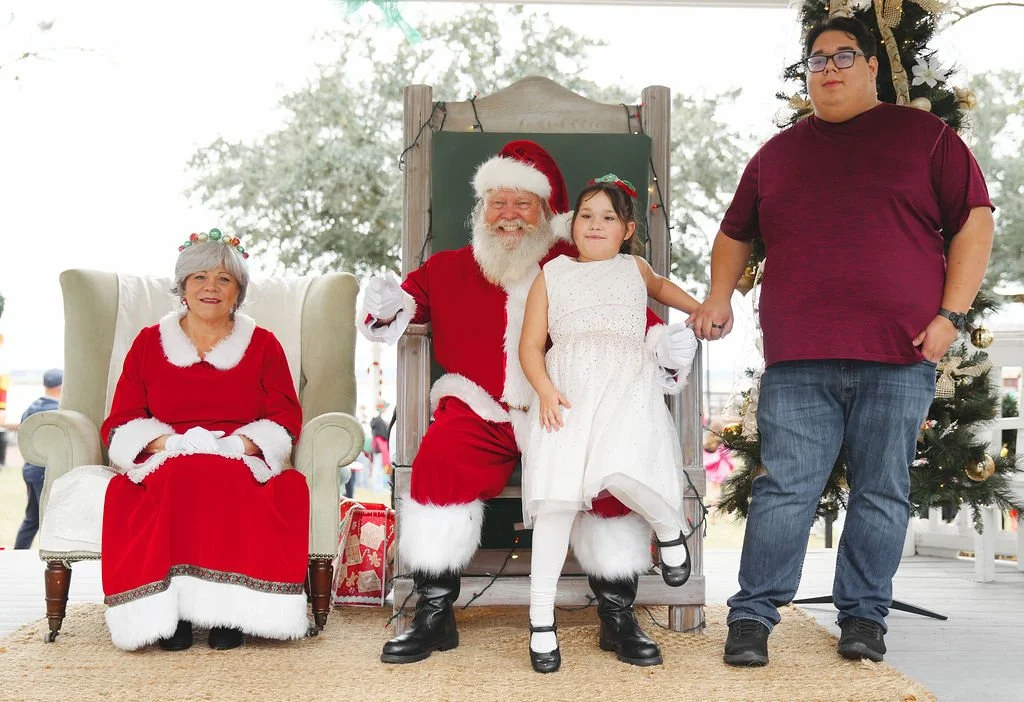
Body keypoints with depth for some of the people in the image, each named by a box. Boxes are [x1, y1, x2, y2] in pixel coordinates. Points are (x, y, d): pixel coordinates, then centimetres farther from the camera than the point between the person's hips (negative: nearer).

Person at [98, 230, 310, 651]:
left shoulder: (262, 345, 15)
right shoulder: (149, 343, 16)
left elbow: (285, 418, 6)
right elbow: (120, 423, 9)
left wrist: (238, 444, -13)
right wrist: (166, 443, -12)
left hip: (242, 465, 0)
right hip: (162, 464, 1)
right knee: (178, 479, -36)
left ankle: (228, 610, -32)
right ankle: (167, 612, -32)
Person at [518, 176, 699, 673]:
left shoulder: (633, 268, 23)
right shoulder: (553, 274, 18)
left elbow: (661, 286, 49)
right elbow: (531, 344, 11)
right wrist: (545, 389, -6)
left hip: (626, 384, 0)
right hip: (565, 387, 0)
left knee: (621, 474, -30)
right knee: (556, 495, -16)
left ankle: (669, 525, 4)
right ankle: (541, 618, -7)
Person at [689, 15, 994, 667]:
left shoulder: (926, 136, 9)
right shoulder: (778, 154, 18)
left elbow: (974, 222, 5)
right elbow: (735, 234, 26)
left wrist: (950, 314, -4)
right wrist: (720, 296, 9)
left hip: (899, 355, -1)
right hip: (797, 361, 1)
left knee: (883, 492, 5)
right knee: (785, 490, -1)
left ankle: (864, 615, 18)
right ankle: (753, 615, 5)